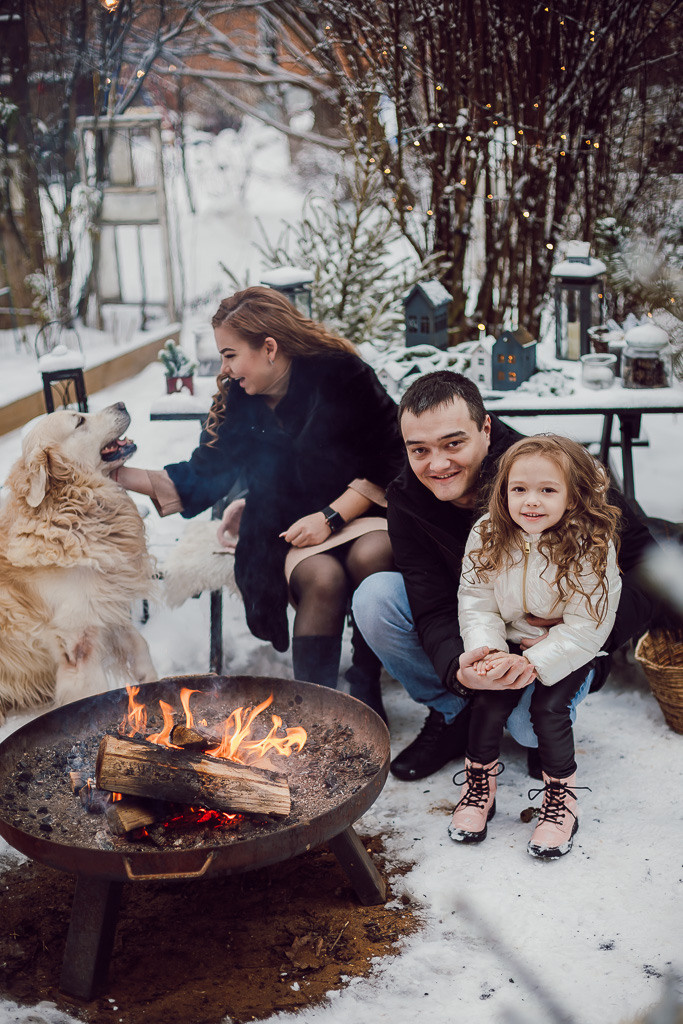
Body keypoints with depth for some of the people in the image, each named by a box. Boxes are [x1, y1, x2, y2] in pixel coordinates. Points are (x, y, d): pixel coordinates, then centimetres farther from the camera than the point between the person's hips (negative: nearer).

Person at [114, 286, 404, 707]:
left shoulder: (340, 375, -8)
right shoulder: (238, 404, 6)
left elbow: (392, 459, -9)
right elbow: (198, 481, 9)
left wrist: (332, 515, -17)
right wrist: (116, 473, 2)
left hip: (362, 510, -2)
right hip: (294, 530, 2)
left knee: (370, 556, -35)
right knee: (322, 577, -31)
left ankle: (366, 684, -19)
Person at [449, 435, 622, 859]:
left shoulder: (592, 547, -22)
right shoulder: (487, 536, -10)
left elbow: (586, 627, -21)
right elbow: (476, 601, -5)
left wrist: (532, 662, -27)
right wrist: (488, 649, -21)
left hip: (568, 651, -3)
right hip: (510, 642, 3)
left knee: (549, 708, -21)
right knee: (489, 701, -15)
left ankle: (562, 798, 1)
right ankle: (480, 785, 8)